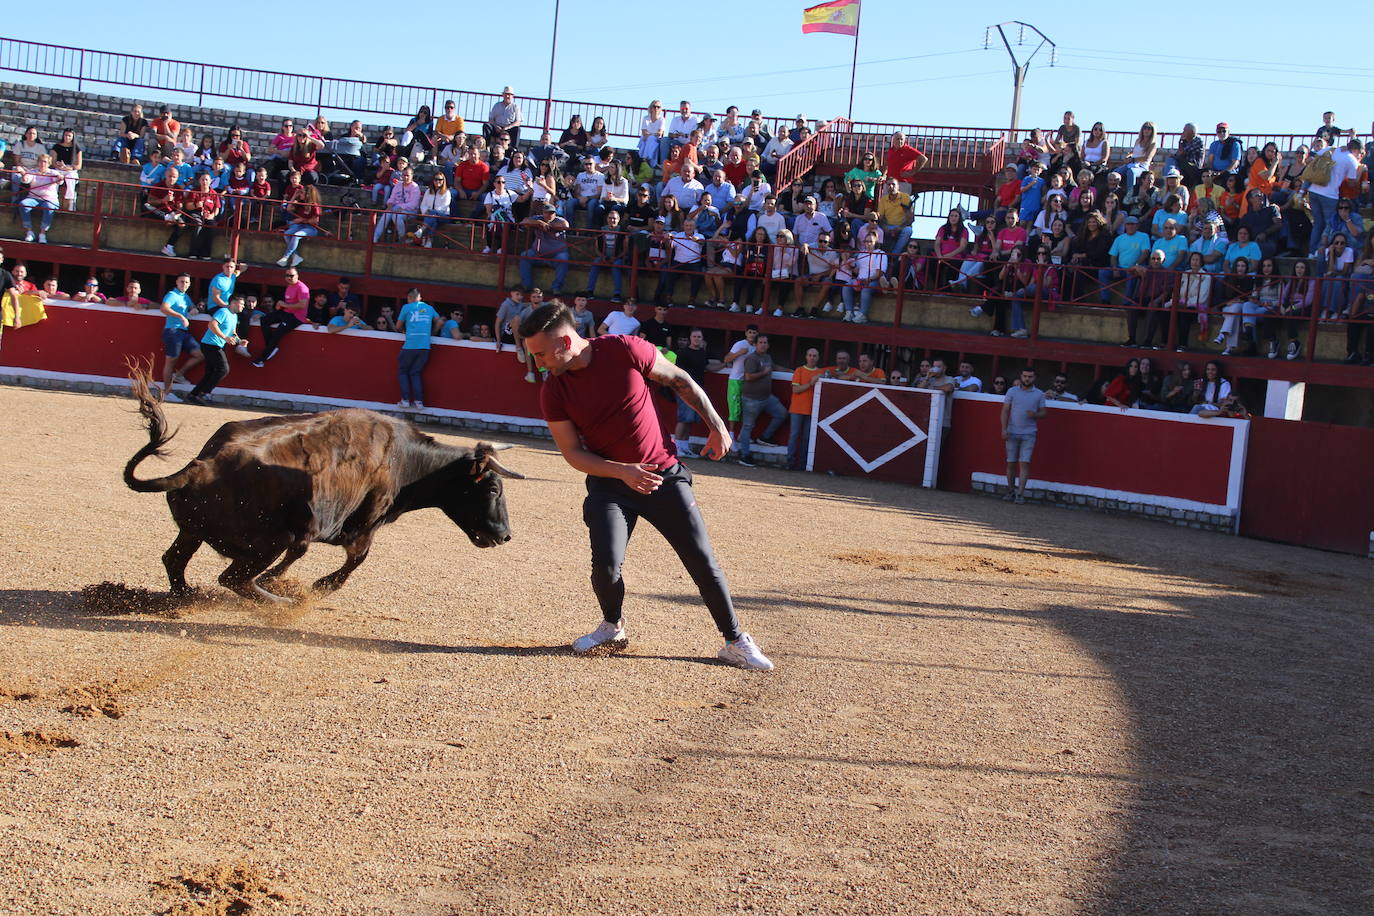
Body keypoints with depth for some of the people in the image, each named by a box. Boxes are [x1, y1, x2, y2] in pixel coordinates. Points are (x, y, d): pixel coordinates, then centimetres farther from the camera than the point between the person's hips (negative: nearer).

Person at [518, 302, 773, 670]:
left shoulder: (626, 351, -16)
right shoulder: (553, 393, -9)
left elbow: (679, 380, -1)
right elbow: (573, 453, -4)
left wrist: (717, 425, -1)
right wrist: (622, 471, -19)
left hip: (664, 475, -1)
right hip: (608, 482, 1)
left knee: (703, 561, -1)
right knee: (606, 564, -14)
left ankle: (736, 642, 13)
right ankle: (613, 628, 17)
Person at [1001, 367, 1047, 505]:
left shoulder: (1039, 394, 7)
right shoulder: (1012, 392, 6)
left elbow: (1043, 413, 10)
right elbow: (1005, 411, 4)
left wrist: (1035, 415, -13)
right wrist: (1004, 429, -7)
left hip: (1029, 434, -1)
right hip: (1012, 433, 1)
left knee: (1024, 463, -10)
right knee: (1011, 462, 4)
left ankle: (1020, 494, -12)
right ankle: (1010, 491, 16)